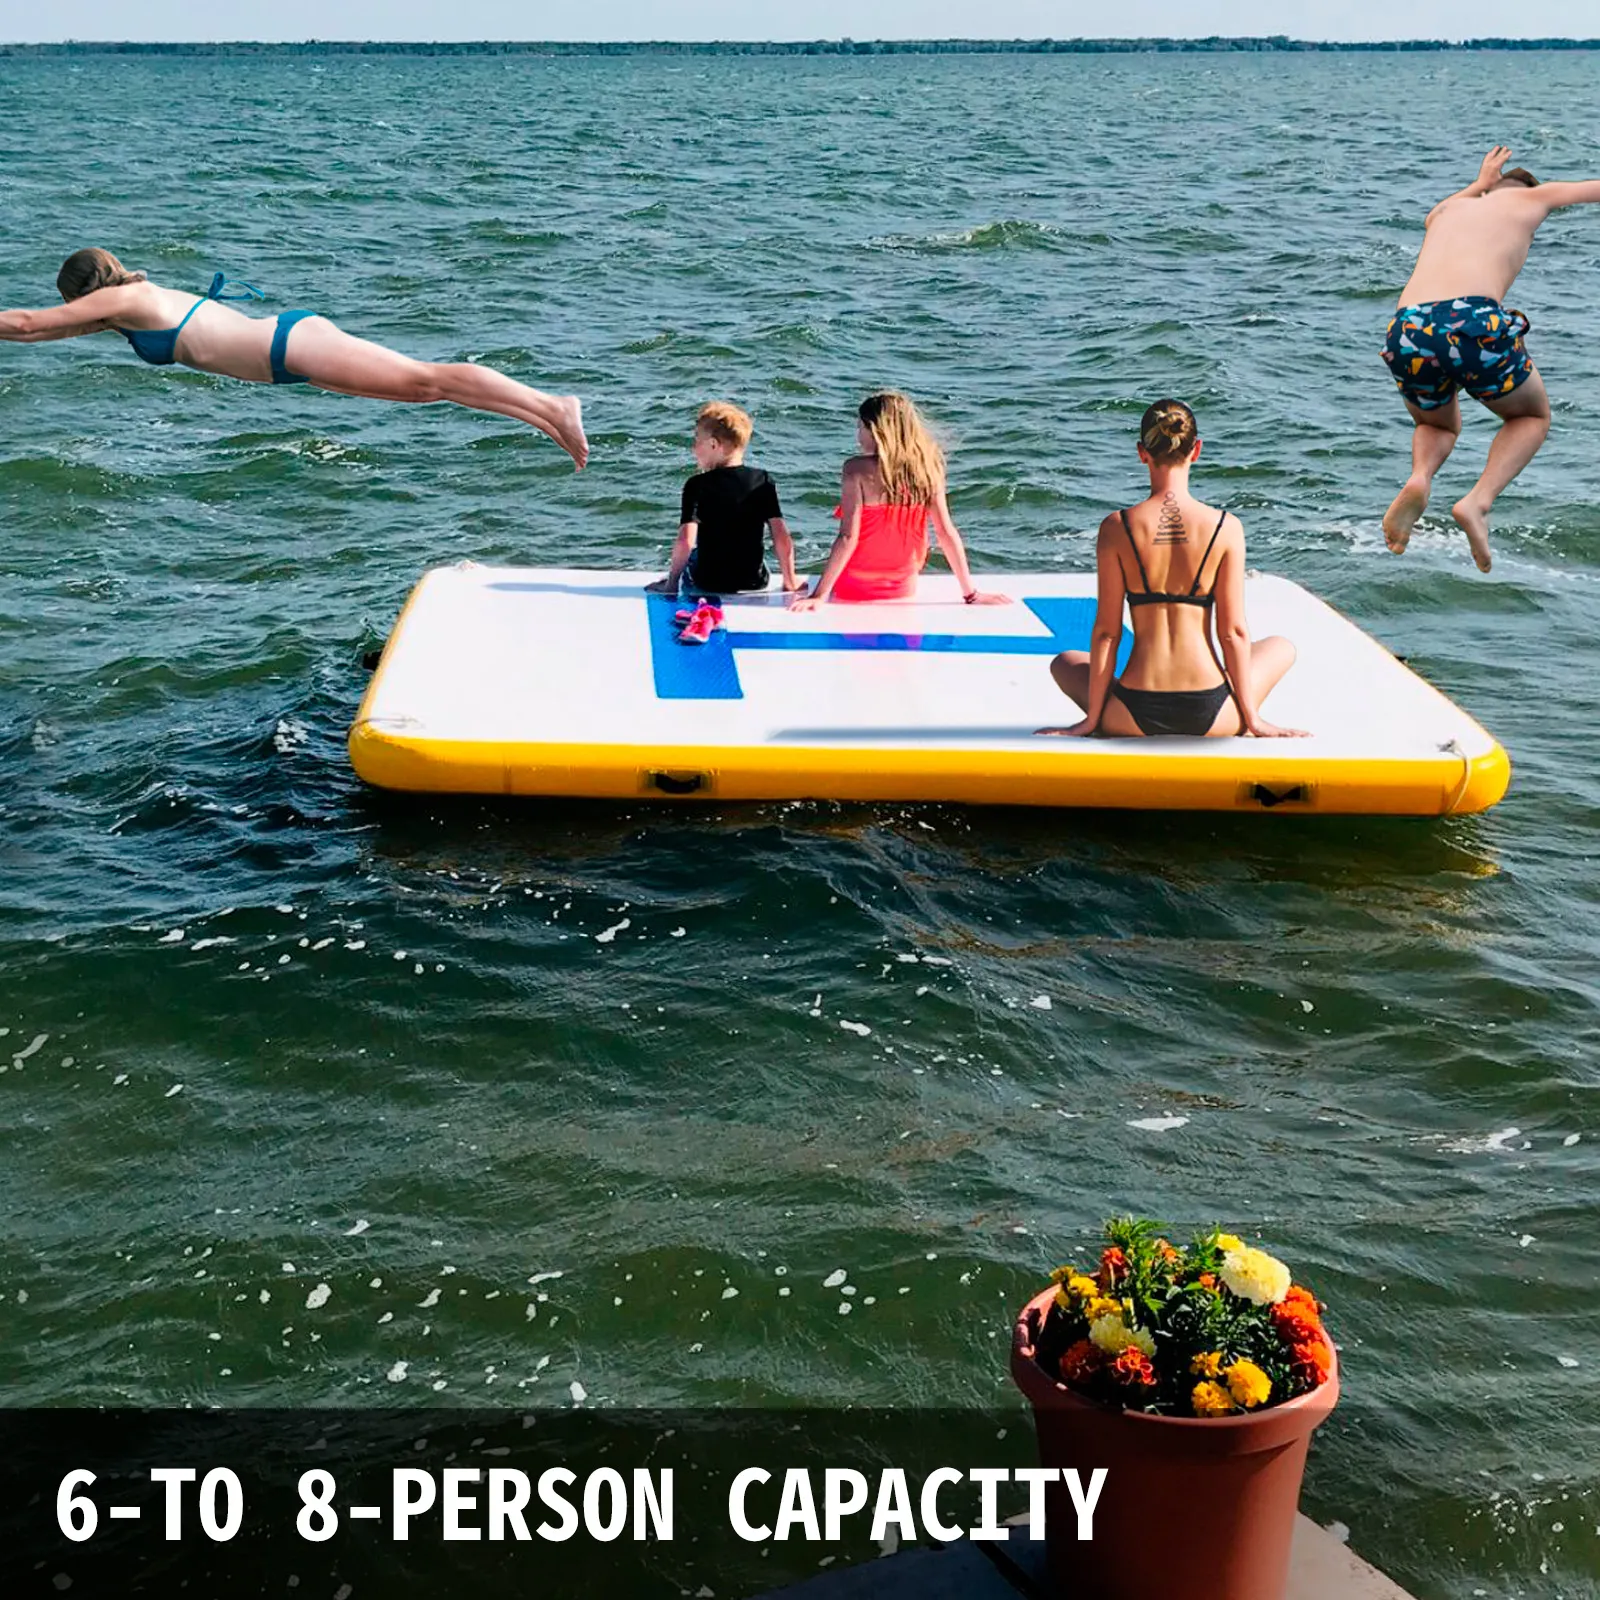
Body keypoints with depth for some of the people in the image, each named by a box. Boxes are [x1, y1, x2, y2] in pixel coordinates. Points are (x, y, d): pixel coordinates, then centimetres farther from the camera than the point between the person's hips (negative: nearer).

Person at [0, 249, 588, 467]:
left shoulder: (122, 299, -3)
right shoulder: (133, 304, 24)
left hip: (292, 345, -9)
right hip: (290, 341, 9)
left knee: (423, 378, -17)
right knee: (420, 385, 2)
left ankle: (551, 406, -25)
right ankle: (547, 411, -3)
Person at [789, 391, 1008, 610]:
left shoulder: (857, 469, -17)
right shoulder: (927, 468, -7)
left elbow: (848, 538, -21)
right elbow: (946, 533, -7)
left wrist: (819, 595, -19)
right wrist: (971, 593, -2)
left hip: (855, 588, -4)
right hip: (904, 589, 4)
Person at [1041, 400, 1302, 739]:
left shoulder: (1116, 529, -7)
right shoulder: (1226, 527, -7)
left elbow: (1106, 632, -3)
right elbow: (1234, 632, -4)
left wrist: (1093, 718, 7)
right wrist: (1250, 717, 7)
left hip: (1138, 713, 0)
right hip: (1209, 714, 0)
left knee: (1064, 663, 32)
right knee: (1281, 647, 31)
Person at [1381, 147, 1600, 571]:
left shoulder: (1447, 210, 34)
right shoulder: (1528, 199, 24)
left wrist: (1479, 183, 77)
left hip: (1408, 331, 4)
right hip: (1474, 323, -4)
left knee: (1438, 425, 34)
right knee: (1533, 418, 26)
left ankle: (1420, 477, -3)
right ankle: (1478, 501, -3)